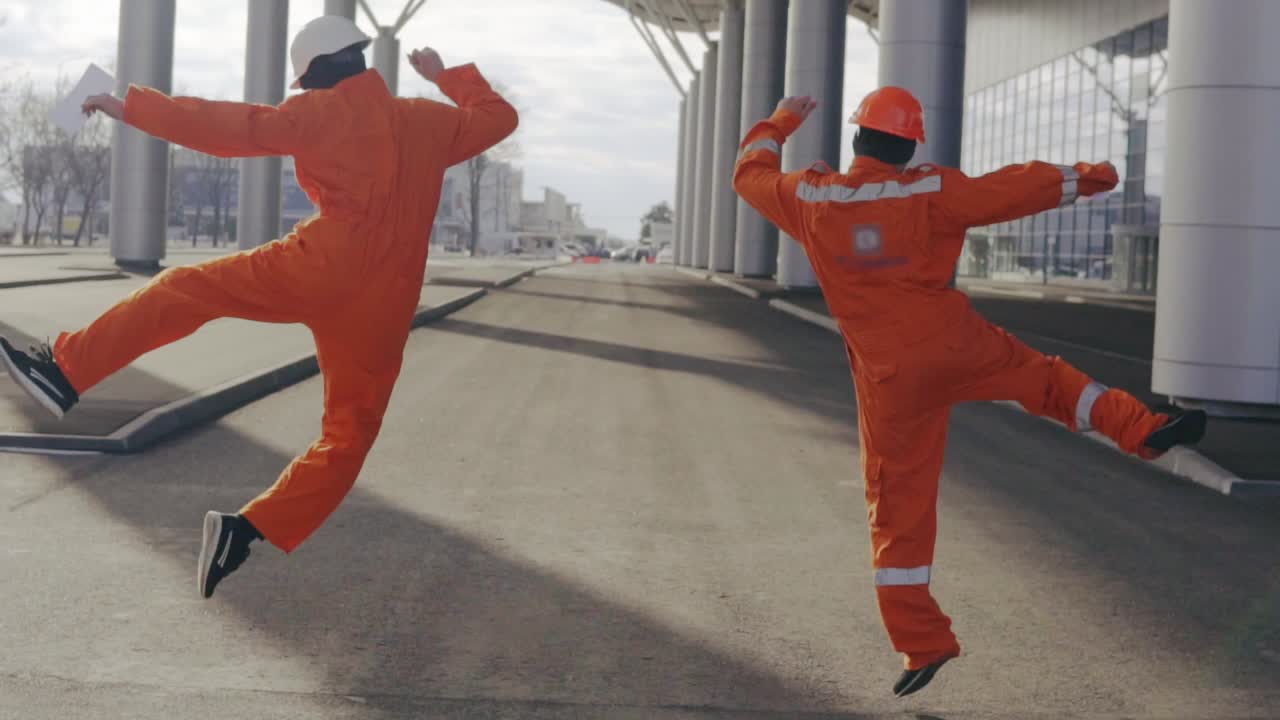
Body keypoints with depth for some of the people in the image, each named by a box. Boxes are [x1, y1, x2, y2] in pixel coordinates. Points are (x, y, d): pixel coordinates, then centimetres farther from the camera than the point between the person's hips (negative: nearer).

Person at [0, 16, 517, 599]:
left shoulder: (321, 113, 5)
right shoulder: (427, 122, 17)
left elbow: (227, 126, 5)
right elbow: (499, 117, 32)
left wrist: (131, 107, 13)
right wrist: (448, 77, 42)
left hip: (320, 268, -4)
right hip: (383, 305, 4)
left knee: (185, 289, 10)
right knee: (348, 435, 10)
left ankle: (66, 372, 3)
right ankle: (246, 532, -2)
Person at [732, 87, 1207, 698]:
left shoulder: (811, 199, -4)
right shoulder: (931, 192, -8)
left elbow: (751, 175, 14)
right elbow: (1012, 190, -3)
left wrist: (780, 123, 32)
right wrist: (1081, 178, 13)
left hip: (890, 378, 1)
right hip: (957, 347, -1)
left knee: (899, 508, 7)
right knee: (1044, 378, 27)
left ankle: (921, 642, 9)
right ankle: (1145, 429, 22)